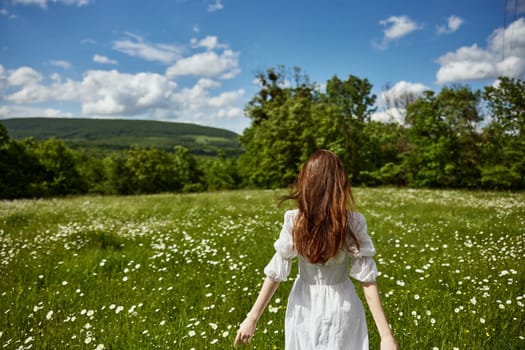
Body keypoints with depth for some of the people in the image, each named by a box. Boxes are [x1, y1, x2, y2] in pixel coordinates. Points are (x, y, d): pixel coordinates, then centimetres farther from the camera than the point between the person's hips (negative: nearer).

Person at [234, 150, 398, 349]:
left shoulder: (294, 221, -18)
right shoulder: (353, 223, -18)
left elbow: (275, 273, -14)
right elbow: (367, 279, -18)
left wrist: (252, 318, -5)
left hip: (305, 308, 1)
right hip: (341, 308, 0)